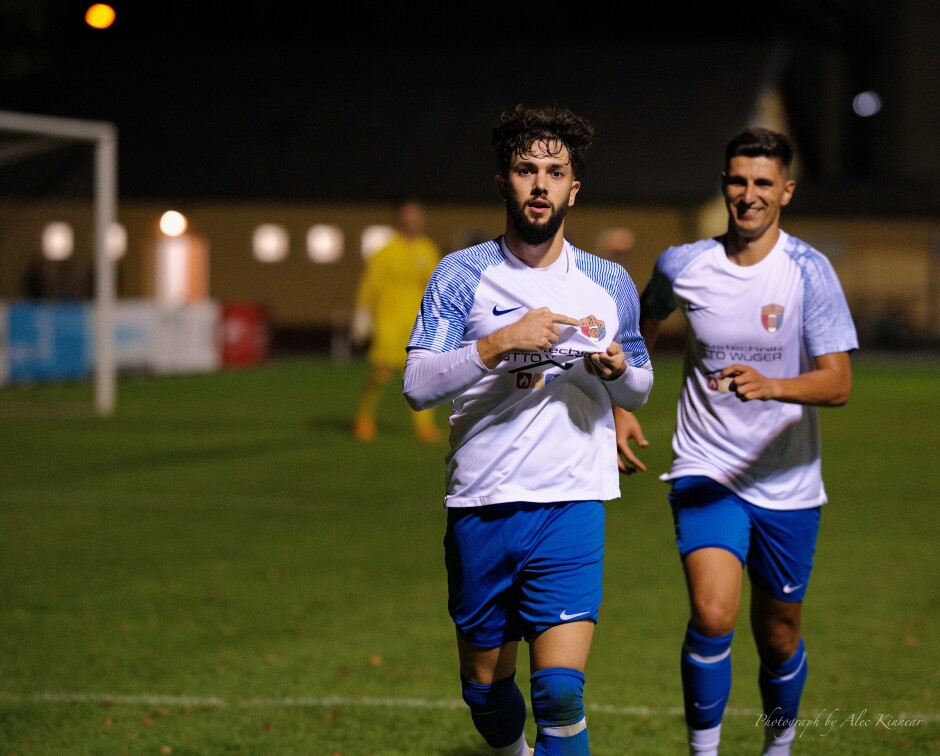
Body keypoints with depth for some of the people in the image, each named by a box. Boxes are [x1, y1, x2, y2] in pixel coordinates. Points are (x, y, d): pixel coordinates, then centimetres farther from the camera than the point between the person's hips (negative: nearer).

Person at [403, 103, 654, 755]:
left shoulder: (610, 284, 7)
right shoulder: (461, 274, 0)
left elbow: (639, 391, 19)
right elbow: (418, 385, -10)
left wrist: (618, 370, -5)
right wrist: (503, 343, -23)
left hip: (569, 509, 0)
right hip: (479, 509, 0)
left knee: (560, 693, -16)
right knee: (485, 688, 14)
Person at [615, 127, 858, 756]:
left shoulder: (809, 272, -9)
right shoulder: (682, 266, -2)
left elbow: (839, 382, -17)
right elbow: (642, 329, 20)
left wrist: (770, 386, -34)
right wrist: (621, 408, 10)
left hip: (787, 485, 0)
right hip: (705, 474, 0)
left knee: (779, 638, 12)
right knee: (712, 614, -23)